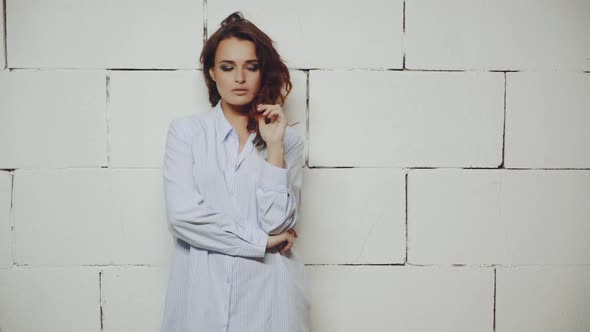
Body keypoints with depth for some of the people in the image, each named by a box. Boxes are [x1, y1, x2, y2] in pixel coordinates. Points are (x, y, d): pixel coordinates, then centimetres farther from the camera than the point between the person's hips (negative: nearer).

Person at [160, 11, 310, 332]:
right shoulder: (185, 131, -1)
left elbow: (277, 223, -8)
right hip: (202, 293, 0)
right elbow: (182, 215, -12)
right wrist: (261, 240, -8)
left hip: (267, 293, 1)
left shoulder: (287, 139, 1)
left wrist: (274, 146, -14)